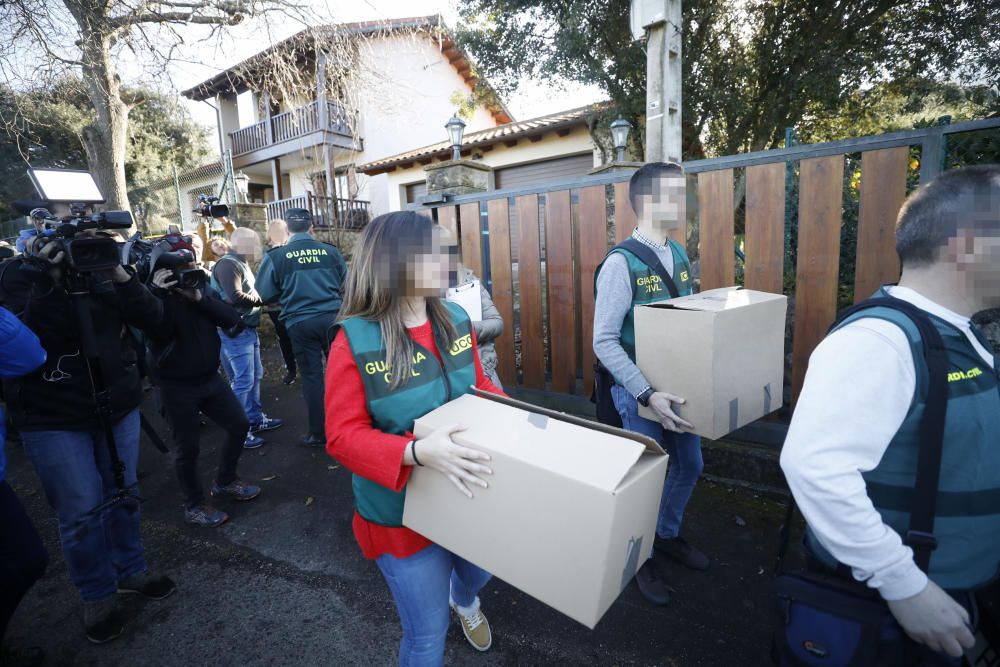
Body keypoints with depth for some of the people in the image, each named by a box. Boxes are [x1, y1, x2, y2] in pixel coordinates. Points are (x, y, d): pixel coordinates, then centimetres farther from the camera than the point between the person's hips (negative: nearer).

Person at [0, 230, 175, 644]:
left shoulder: (101, 272, 1)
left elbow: (151, 318, -8)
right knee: (81, 510, 4)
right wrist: (49, 283, -25)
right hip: (53, 418, -3)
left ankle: (131, 570, 35)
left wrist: (119, 272, -20)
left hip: (118, 406, 3)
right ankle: (98, 596, 25)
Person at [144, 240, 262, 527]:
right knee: (188, 448, 4)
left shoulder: (202, 288, 4)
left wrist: (199, 298, -22)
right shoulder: (156, 295, -10)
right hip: (177, 385, -5)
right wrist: (161, 293, -31)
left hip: (210, 377, 6)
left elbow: (231, 319, -10)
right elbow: (157, 335, -26)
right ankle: (194, 506, 24)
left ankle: (224, 482, 33)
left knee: (239, 424, 11)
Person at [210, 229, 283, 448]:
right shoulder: (227, 264, -16)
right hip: (235, 332, -10)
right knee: (243, 381, -5)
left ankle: (256, 419, 30)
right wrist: (260, 300, -12)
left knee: (255, 376, 17)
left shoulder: (240, 263, 14)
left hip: (248, 329, 10)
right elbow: (235, 297, -26)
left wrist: (258, 298, -7)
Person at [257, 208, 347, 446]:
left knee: (312, 375, 7)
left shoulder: (276, 256, -3)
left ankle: (318, 433, 16)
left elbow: (264, 294, 1)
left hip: (300, 322, -1)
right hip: (332, 316, 1)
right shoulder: (330, 250, 1)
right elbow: (345, 284, 11)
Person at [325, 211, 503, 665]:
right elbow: (343, 435, -22)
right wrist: (417, 452, -37)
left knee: (480, 570, 34)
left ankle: (465, 602, 71)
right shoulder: (355, 341, -24)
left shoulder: (455, 320, -7)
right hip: (403, 511, -5)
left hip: (467, 495, 6)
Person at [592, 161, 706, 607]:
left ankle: (667, 535, 46)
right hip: (640, 391, -7)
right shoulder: (621, 263, -19)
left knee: (689, 465, 21)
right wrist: (647, 394, -28)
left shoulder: (679, 255, 4)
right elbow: (605, 342, -22)